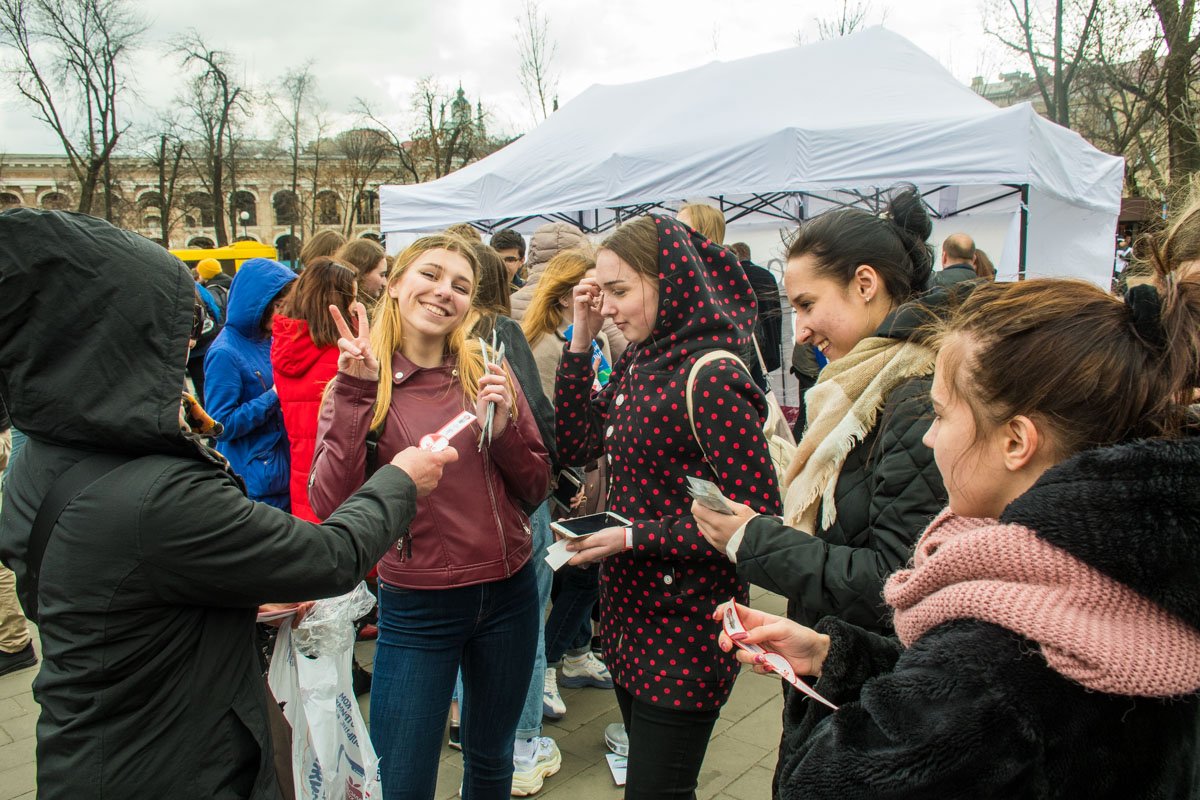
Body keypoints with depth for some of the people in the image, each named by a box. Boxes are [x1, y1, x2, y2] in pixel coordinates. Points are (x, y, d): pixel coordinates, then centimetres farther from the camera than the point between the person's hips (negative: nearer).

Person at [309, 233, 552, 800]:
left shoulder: (487, 374, -1)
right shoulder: (358, 385, -5)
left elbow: (535, 490, 2)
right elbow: (331, 506, -18)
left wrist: (505, 425, -15)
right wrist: (355, 395, -22)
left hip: (508, 596, 3)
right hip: (416, 607, -2)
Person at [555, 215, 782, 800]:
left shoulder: (711, 378, -20)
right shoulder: (638, 366, 6)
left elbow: (758, 518, -21)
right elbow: (575, 446, 6)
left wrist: (634, 536, -21)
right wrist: (581, 341, -1)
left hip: (685, 631, -8)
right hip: (631, 615, 8)